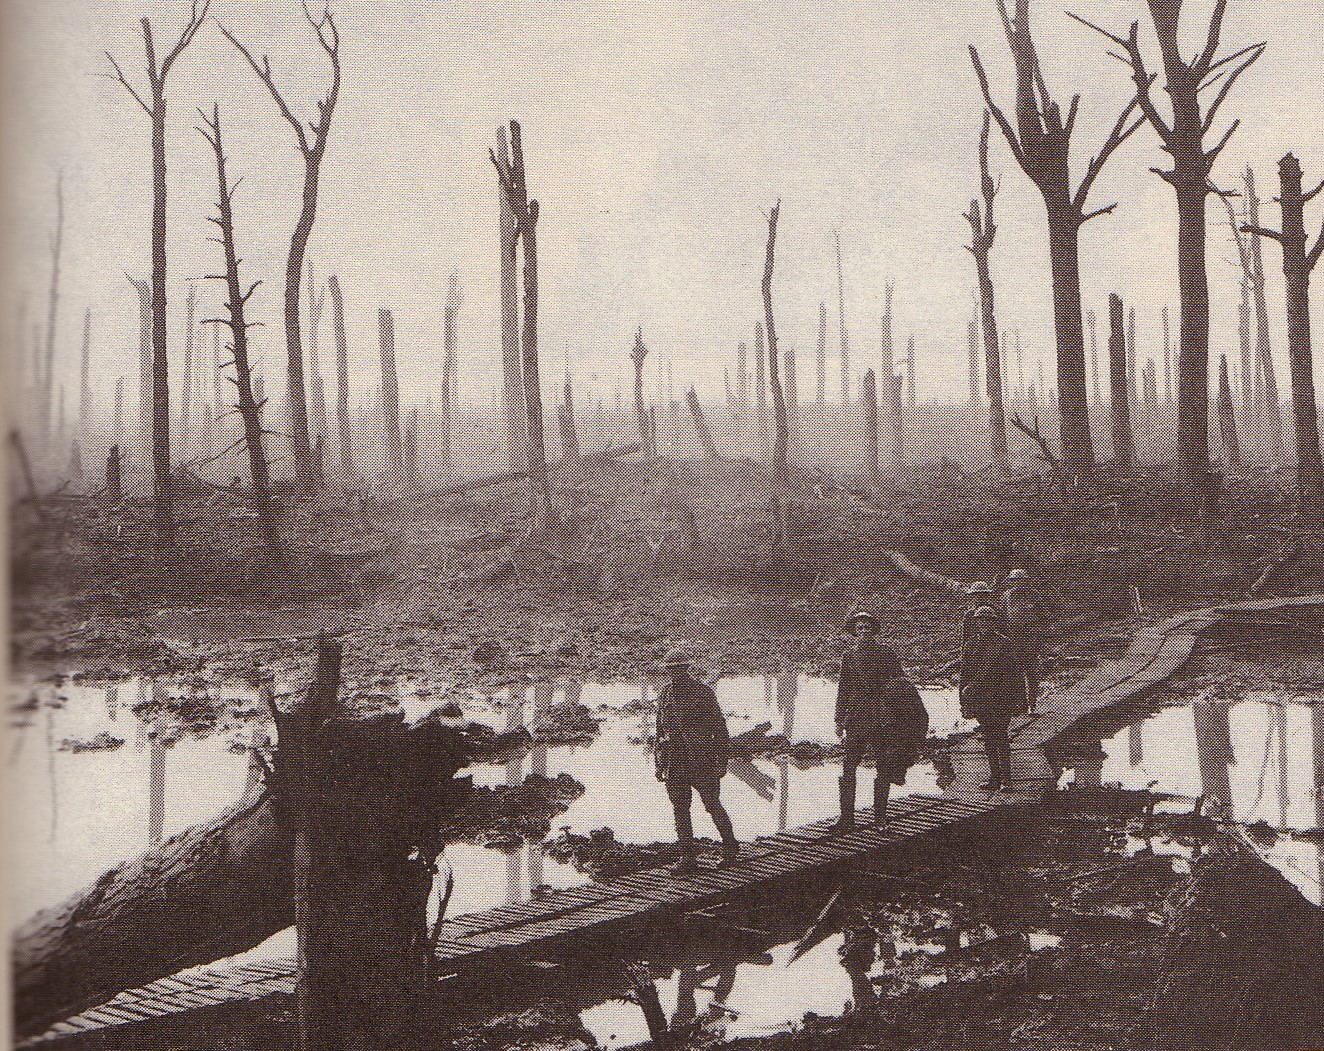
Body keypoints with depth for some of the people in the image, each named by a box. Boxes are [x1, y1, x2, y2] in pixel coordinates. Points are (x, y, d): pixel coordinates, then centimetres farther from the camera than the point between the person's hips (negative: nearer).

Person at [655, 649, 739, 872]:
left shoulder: (703, 692, -5)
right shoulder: (665, 694, 10)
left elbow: (719, 727, -3)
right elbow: (660, 730, 18)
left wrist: (723, 760, -7)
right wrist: (660, 764, 14)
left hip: (702, 761, -5)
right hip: (675, 760, 5)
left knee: (712, 804, 3)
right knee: (680, 809, 2)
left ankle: (730, 845, 24)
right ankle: (687, 858, 7)